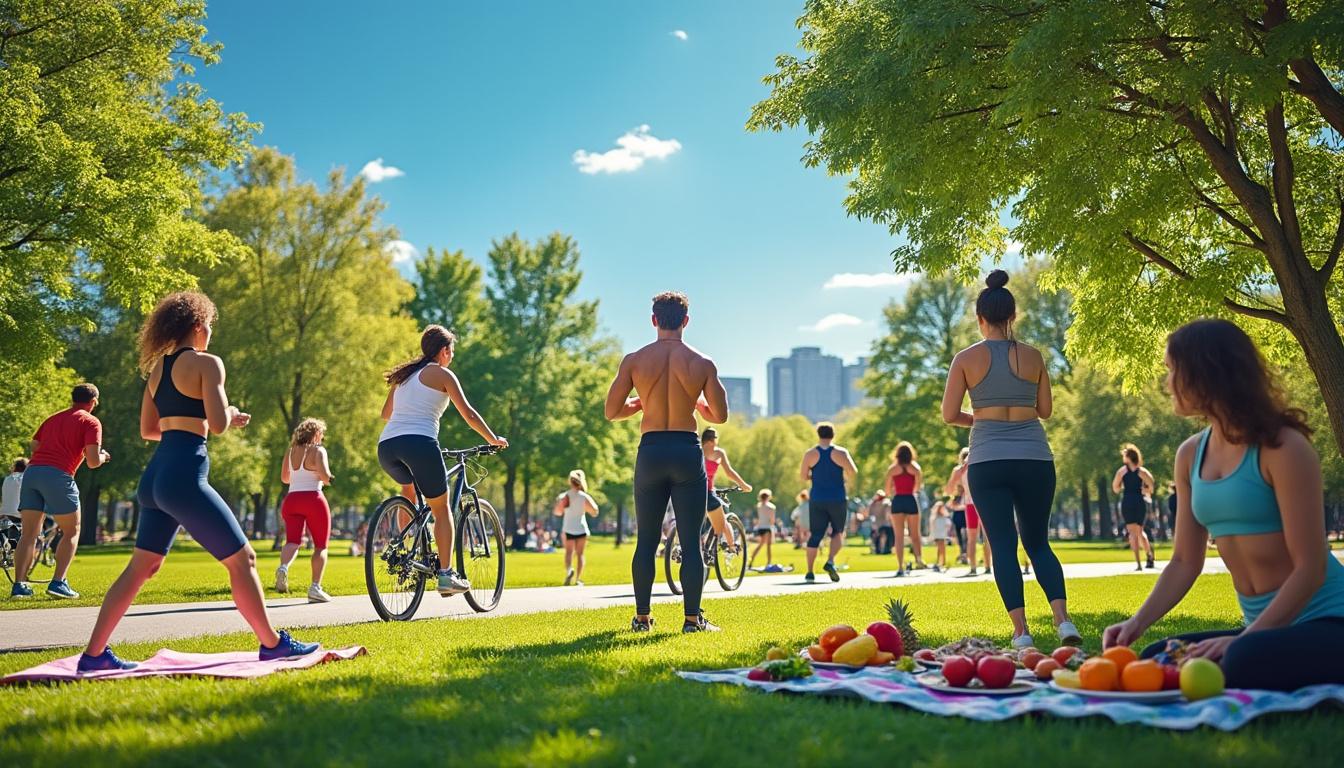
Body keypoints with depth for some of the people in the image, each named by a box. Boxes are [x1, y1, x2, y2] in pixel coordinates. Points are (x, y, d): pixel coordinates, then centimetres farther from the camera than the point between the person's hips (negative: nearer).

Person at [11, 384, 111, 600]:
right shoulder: (91, 422, 5)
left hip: (31, 471, 5)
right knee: (71, 532, 8)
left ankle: (19, 584, 5)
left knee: (28, 534, 10)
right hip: (58, 475, -5)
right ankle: (58, 582, -2)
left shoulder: (53, 418, 24)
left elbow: (33, 447, 21)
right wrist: (103, 457, 18)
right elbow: (93, 462, -4)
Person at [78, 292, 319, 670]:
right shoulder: (207, 363, -6)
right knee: (242, 559, 0)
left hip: (155, 476, 8)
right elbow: (218, 424, -15)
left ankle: (94, 653, 16)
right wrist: (230, 412, 6)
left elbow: (147, 429, 22)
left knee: (141, 567, 15)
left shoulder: (158, 367, 17)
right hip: (185, 475, -8)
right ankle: (272, 643, 5)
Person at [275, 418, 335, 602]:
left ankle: (283, 567, -35)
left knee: (293, 541, -3)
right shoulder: (318, 450, -3)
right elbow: (324, 475, -16)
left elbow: (284, 478, 20)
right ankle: (315, 588, -4)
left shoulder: (290, 451, 13)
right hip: (313, 499, -4)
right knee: (320, 546, 5)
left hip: (291, 499, 4)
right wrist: (329, 480, 5)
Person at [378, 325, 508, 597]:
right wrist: (493, 439, 14)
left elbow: (386, 413, 32)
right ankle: (446, 575, 0)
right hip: (419, 442, -6)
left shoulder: (404, 374, 24)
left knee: (409, 488, 35)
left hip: (386, 447, 6)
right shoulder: (442, 374, 6)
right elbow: (468, 413, 3)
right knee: (442, 509, 6)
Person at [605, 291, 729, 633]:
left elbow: (612, 411, 0)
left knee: (646, 541, 10)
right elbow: (720, 415, 1)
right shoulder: (702, 363, -1)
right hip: (688, 451, -1)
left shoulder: (634, 360, -1)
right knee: (691, 541, 4)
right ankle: (693, 618, 5)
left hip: (651, 451, 1)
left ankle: (642, 617, 15)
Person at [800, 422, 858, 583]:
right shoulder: (841, 453, -3)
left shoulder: (810, 454, 1)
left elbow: (803, 476, 1)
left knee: (815, 535, 4)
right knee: (838, 532, 14)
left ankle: (810, 572, 0)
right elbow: (853, 472, -10)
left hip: (817, 499, 2)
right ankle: (830, 561, -7)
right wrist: (845, 477, 11)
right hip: (837, 500, -2)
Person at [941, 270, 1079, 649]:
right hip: (1034, 458, 2)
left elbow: (949, 415, -3)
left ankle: (1021, 632, -2)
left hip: (987, 461, -2)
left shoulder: (967, 358, -2)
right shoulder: (1033, 356, 3)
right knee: (1038, 543, 14)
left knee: (1003, 547, 3)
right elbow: (1045, 409, 10)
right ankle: (1064, 620, -3)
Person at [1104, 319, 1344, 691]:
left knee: (1245, 662, -34)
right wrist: (1136, 623, -6)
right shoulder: (1190, 455, 5)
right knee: (1157, 664, -6)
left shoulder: (1282, 448, -16)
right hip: (1263, 626, 7)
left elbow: (1310, 567, -18)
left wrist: (1243, 639, -24)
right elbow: (1185, 562, 8)